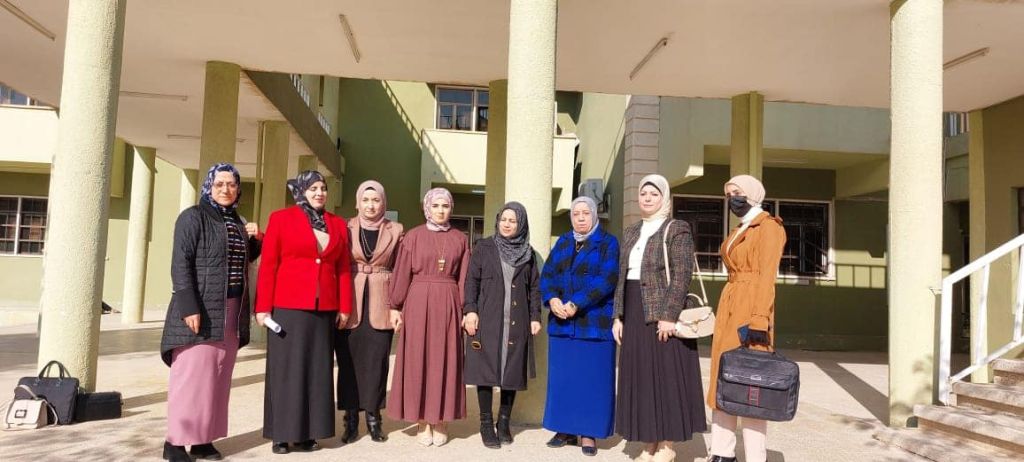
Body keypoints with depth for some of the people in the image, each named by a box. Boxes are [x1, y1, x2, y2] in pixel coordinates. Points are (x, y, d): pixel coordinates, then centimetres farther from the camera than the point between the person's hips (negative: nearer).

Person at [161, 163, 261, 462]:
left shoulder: (237, 221, 15)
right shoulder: (193, 217, -5)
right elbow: (180, 264, -13)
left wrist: (253, 240, 5)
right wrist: (189, 307, -21)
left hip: (231, 312, 7)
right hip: (200, 309, -7)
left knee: (217, 376, 8)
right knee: (191, 374, -4)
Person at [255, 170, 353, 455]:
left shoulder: (338, 225, 11)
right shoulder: (281, 218, 1)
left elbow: (343, 269, 10)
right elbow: (268, 266, -3)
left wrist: (344, 307, 5)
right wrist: (263, 307, -7)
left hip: (325, 309, 4)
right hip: (288, 305, -3)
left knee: (318, 369, 7)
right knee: (286, 369, 3)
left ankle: (308, 432, 16)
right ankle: (282, 434, 12)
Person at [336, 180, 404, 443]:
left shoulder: (395, 231, 6)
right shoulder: (346, 228, 5)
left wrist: (397, 306, -2)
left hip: (381, 305, 0)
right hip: (350, 304, 0)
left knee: (376, 361, 1)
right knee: (349, 361, 2)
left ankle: (373, 418, 12)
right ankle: (351, 420, 11)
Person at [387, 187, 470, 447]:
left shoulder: (460, 239, 7)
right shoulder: (413, 236, 3)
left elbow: (464, 279, 7)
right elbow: (402, 274, 1)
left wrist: (465, 310, 1)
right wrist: (395, 307, -2)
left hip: (447, 304, 1)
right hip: (418, 302, -1)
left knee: (445, 360, 4)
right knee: (418, 359, 2)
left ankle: (440, 421, 13)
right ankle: (423, 422, 11)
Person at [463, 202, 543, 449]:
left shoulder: (528, 253, 10)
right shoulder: (484, 247, 5)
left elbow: (534, 288, 10)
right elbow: (471, 281, 1)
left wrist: (535, 317, 3)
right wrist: (470, 310, -9)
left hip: (517, 322, 2)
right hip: (487, 320, -2)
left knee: (512, 372, 5)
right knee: (486, 370, -1)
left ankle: (504, 423, 18)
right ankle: (486, 424, 9)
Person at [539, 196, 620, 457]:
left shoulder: (608, 243, -1)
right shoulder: (563, 243, 14)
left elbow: (607, 279, -13)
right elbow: (547, 275, 6)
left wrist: (576, 304, -20)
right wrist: (552, 299, -14)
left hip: (595, 322, -4)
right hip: (562, 322, 4)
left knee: (592, 377, 1)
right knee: (562, 377, 7)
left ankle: (589, 433, 9)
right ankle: (565, 429, 18)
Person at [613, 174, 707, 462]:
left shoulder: (677, 230, -5)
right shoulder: (631, 233, 15)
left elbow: (682, 276, -14)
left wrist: (668, 315, -21)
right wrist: (618, 316, 9)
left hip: (662, 315, -7)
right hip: (635, 315, 7)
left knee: (665, 377, -1)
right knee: (641, 379, 9)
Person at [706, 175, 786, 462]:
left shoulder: (768, 227, -6)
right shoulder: (739, 231, 20)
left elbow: (767, 276, -15)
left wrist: (759, 320, -23)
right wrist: (726, 314, 18)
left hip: (750, 308, -9)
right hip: (729, 307, 9)